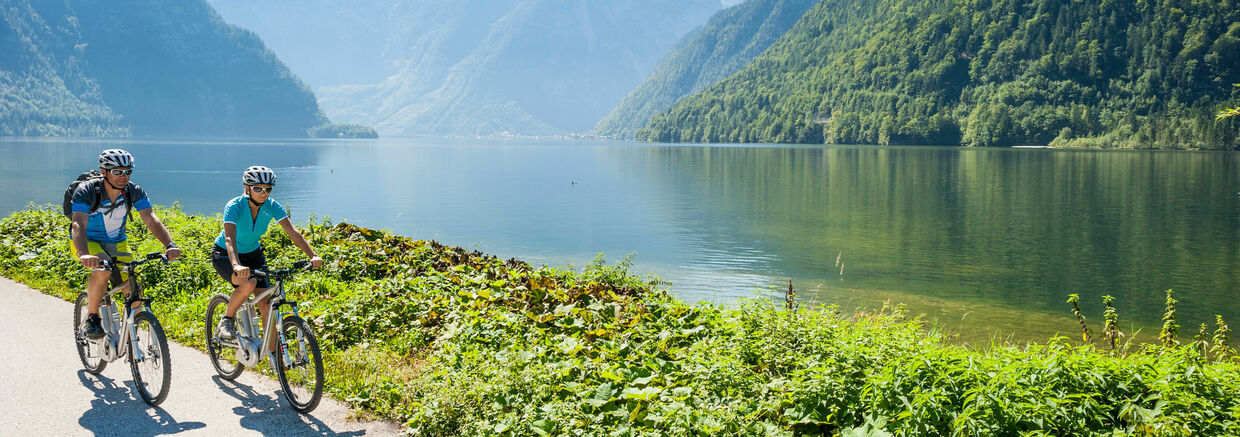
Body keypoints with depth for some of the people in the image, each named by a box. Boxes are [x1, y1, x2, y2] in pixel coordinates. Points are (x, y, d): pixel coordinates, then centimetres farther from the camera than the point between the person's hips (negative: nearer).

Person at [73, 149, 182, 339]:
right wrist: (84, 254, -58)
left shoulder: (135, 192, -16)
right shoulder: (86, 192, -26)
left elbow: (151, 219, -26)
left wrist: (169, 244, -45)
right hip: (88, 242, -4)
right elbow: (78, 225, -39)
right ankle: (91, 318, -15)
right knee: (103, 270, -35)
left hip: (116, 243, 4)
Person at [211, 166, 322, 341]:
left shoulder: (271, 206, -17)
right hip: (225, 255, -4)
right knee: (248, 283, -34)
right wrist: (236, 265, -60)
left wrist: (313, 256, -39)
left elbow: (292, 232, -25)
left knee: (266, 304, -8)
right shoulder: (234, 207, -28)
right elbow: (229, 239, -42)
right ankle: (227, 320, -9)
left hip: (252, 254, 4)